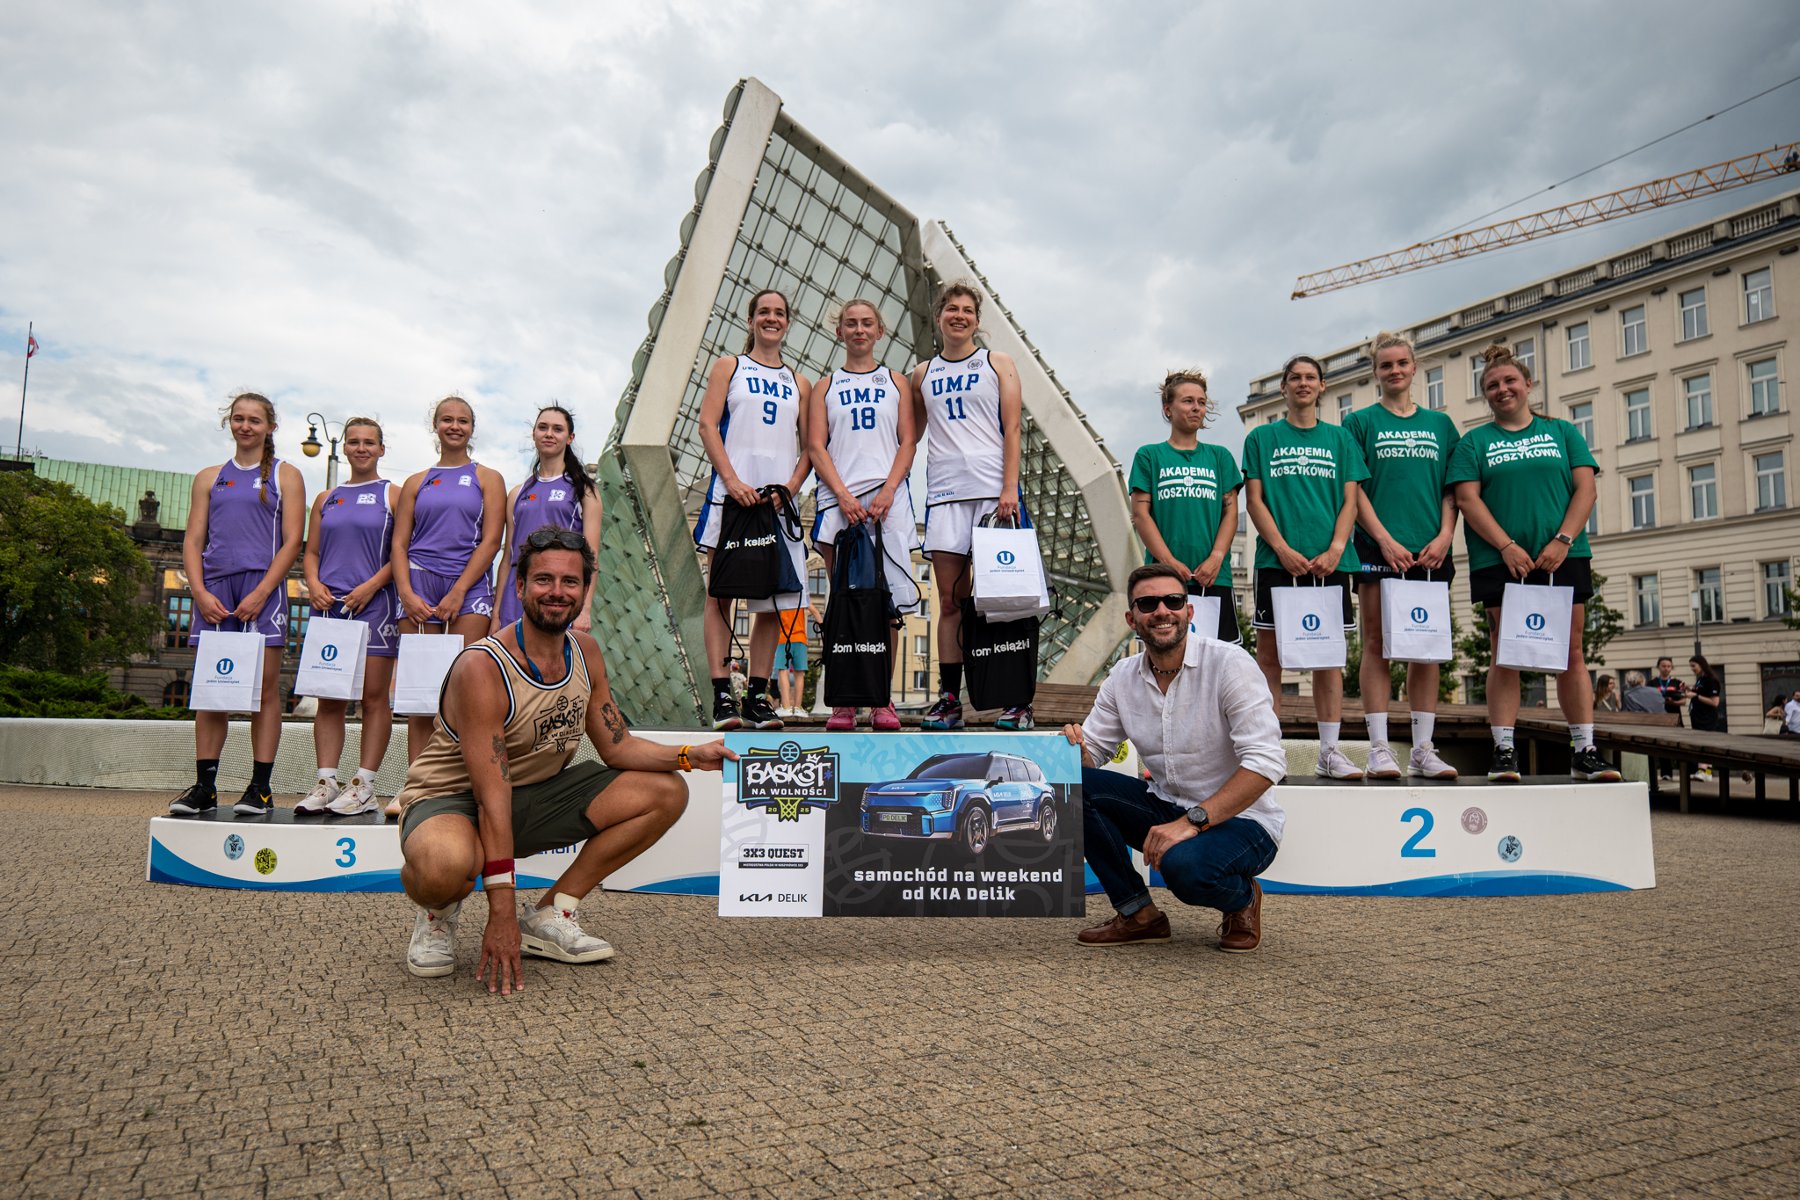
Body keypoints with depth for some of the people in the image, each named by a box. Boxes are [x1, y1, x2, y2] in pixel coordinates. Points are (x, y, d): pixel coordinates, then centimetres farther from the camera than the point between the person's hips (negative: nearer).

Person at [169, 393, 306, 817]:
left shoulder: (285, 475, 9)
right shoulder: (209, 478, 18)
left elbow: (292, 542, -1)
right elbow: (192, 540, 12)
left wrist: (260, 593, -11)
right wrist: (200, 592, -4)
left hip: (262, 584, -3)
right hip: (213, 586, 3)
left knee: (264, 687, -5)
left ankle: (260, 788, -3)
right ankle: (204, 786, 7)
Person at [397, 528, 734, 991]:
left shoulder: (586, 652, -3)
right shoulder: (482, 668, -26)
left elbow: (616, 745, 3)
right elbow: (492, 798, -29)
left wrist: (689, 756, -15)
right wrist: (501, 914, -30)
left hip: (537, 795, 7)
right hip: (453, 798, -7)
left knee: (666, 793, -3)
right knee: (446, 865, -42)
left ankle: (549, 916, 3)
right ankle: (437, 911, 0)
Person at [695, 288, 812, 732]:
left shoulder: (798, 382, 19)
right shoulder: (729, 366, 12)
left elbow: (810, 447, 13)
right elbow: (707, 425, 0)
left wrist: (790, 487, -5)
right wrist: (732, 480, -13)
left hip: (779, 498, 3)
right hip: (731, 493, -3)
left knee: (773, 601, 0)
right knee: (721, 593, -7)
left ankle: (757, 697, 6)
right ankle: (722, 695, -7)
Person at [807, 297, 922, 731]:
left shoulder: (896, 382, 17)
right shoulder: (825, 386, 16)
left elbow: (908, 442, 8)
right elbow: (815, 446, 6)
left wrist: (886, 492, -8)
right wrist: (843, 494, -9)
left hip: (887, 499, 0)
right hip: (838, 500, 0)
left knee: (889, 602, -5)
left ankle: (882, 700, 1)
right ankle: (842, 702, 0)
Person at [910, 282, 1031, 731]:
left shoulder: (998, 363, 10)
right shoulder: (922, 375, 17)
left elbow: (1012, 429, 1)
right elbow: (911, 435, 24)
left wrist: (1009, 489, -11)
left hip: (994, 491, -3)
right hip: (944, 493, 3)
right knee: (950, 600, 2)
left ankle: (1017, 700, -1)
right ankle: (948, 699, 6)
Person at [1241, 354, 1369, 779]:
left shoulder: (1339, 438, 14)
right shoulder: (1262, 437, 9)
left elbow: (1349, 501, 8)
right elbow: (1254, 500, 2)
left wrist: (1334, 550, -8)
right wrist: (1283, 549, -11)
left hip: (1329, 562, 2)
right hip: (1277, 560, -2)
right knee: (1269, 653, -1)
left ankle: (1330, 752, 7)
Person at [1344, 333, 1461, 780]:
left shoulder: (1439, 424, 15)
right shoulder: (1361, 422, 6)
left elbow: (1452, 488, 12)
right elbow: (1354, 488, -2)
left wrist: (1445, 535, -4)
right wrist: (1384, 538, -12)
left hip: (1430, 551, 3)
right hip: (1378, 547, -3)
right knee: (1377, 645, -3)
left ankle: (1423, 750, 9)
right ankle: (1379, 749, -1)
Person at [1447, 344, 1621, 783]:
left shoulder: (1563, 432, 14)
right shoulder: (1474, 442, 9)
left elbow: (1585, 488, 5)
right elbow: (1467, 499, -2)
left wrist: (1563, 540, -10)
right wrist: (1507, 546, -13)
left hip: (1562, 558, 2)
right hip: (1501, 561, -1)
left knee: (1571, 654, 1)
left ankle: (1584, 751, 6)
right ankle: (1504, 752, 1)